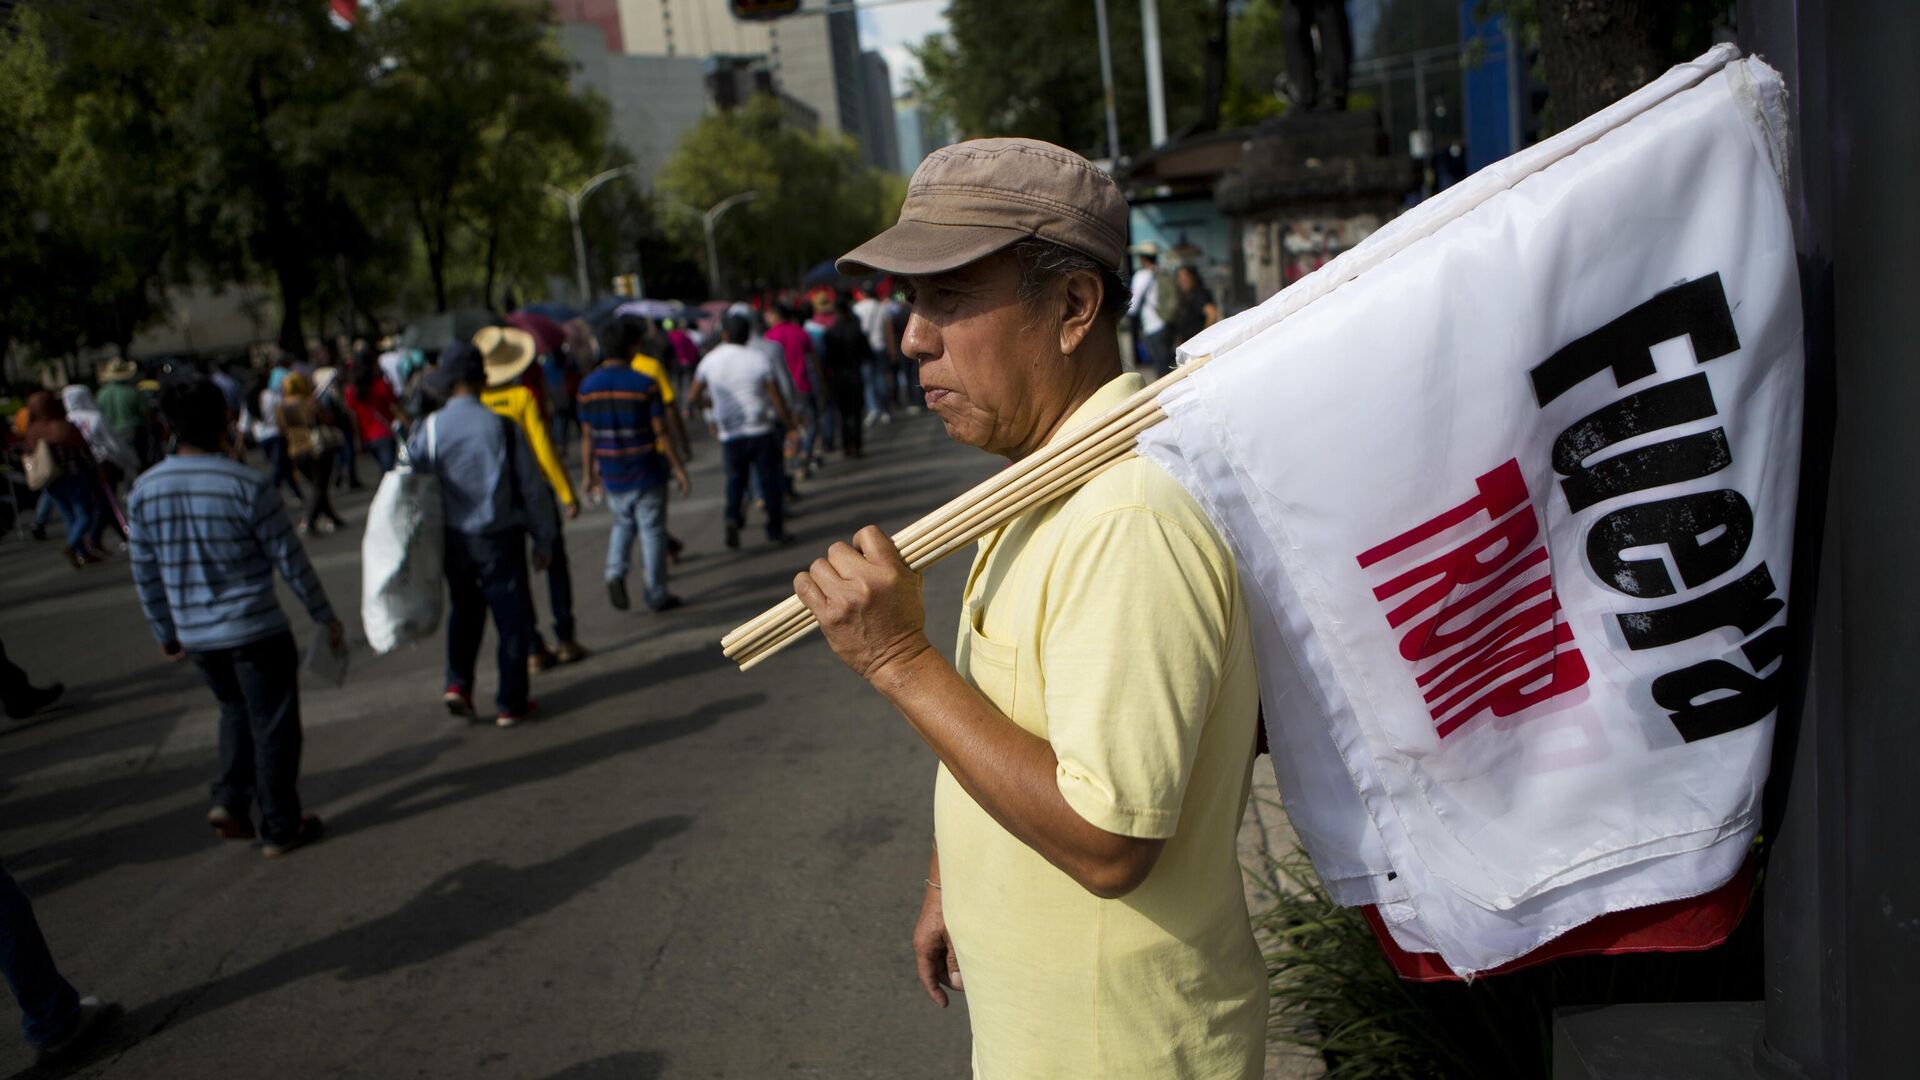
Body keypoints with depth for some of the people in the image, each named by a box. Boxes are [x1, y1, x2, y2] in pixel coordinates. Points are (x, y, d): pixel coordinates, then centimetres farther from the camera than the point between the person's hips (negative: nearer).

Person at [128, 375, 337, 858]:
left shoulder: (144, 490, -3)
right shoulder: (247, 485, -18)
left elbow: (145, 574, 6)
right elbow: (290, 560, -11)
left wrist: (165, 632, 19)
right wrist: (325, 616, 0)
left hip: (196, 634, 5)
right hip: (255, 628, -5)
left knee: (237, 710, 27)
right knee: (272, 724, 8)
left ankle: (230, 800, 15)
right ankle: (280, 827, 16)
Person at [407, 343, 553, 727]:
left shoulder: (429, 429, -7)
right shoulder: (503, 426, -12)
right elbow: (531, 487, -6)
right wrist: (543, 539, 4)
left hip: (453, 537, 3)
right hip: (499, 537, -3)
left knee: (464, 609, 25)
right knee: (511, 617, 9)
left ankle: (458, 682, 13)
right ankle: (511, 704, 14)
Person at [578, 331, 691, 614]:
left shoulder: (588, 386, -2)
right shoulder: (645, 384, -14)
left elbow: (587, 436, 2)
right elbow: (661, 432, -12)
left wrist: (589, 473, 12)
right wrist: (678, 469, -4)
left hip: (611, 476, 4)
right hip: (646, 471, -4)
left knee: (623, 524, 23)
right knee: (652, 531, 7)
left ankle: (615, 573, 0)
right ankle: (657, 595, 15)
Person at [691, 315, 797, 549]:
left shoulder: (710, 360, 0)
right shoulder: (758, 360, -7)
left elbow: (695, 397, 8)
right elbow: (777, 398, -7)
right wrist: (789, 421, 7)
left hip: (730, 435, 2)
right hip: (761, 431, -2)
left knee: (735, 478, 16)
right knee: (769, 479, 8)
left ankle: (733, 517, -8)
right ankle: (776, 529, 12)